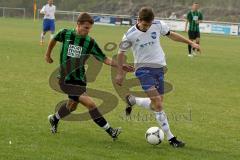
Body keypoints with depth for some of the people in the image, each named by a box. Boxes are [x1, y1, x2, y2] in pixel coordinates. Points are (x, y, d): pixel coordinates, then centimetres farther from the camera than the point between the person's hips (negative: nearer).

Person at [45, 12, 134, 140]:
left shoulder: (90, 42, -4)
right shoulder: (66, 34, -9)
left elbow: (104, 59, -6)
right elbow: (54, 39, 13)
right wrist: (48, 54, 24)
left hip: (80, 79, 4)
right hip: (66, 80, -4)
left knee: (72, 105, 18)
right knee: (90, 103, -15)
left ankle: (54, 119, 49)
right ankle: (110, 131, -12)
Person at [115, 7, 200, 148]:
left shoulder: (158, 25, -4)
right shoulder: (130, 35, -10)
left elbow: (171, 34, 14)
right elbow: (122, 52, 4)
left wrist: (190, 42, 15)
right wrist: (120, 73, 7)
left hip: (159, 67, 5)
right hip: (143, 68, -5)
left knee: (158, 104, 7)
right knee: (157, 102, -18)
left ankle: (132, 100, 29)